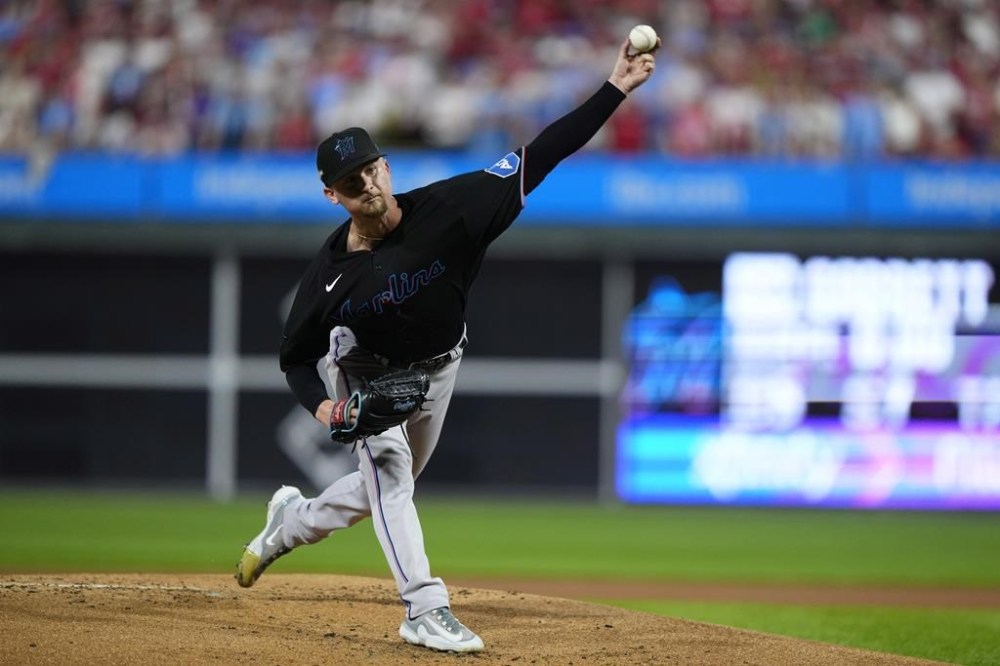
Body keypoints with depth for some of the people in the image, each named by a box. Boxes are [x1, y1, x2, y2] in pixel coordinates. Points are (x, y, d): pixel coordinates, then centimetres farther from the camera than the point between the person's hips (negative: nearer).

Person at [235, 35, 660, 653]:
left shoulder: (446, 209, -31)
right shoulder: (329, 273, -28)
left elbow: (537, 159, -36)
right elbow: (296, 357, -12)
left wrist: (615, 89, -45)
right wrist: (322, 404, -34)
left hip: (434, 370, 3)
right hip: (364, 372, -2)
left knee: (386, 488, 16)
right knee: (388, 467, -25)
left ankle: (290, 520, 44)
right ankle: (426, 609, -23)